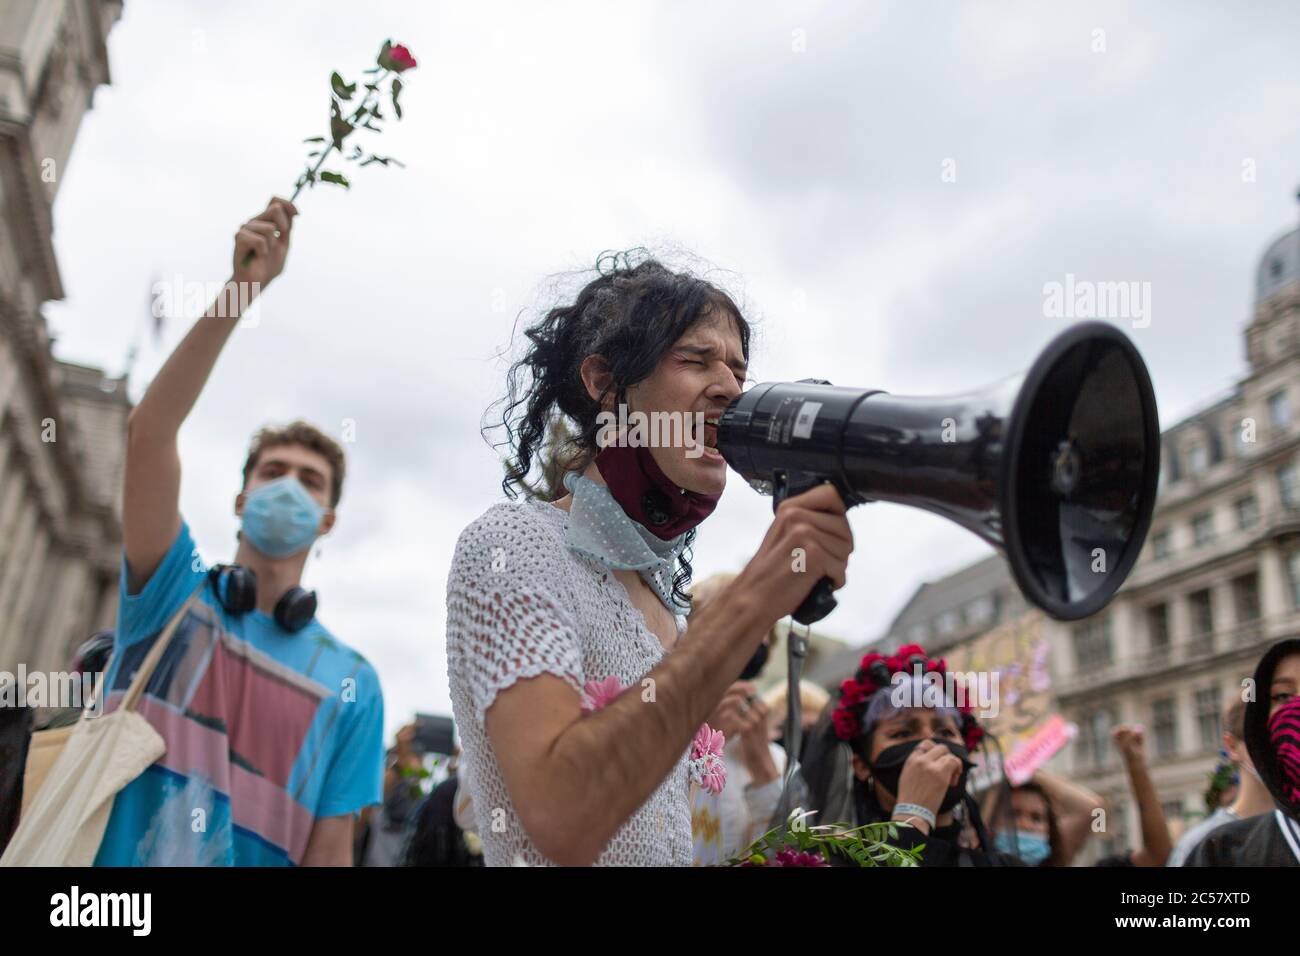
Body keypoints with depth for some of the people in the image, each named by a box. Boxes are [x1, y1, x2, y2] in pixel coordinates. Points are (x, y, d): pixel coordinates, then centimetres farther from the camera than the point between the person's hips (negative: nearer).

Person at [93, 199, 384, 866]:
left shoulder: (350, 683, 0)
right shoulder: (174, 591, 1)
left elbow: (330, 851, -2)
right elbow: (148, 432, -12)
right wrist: (242, 287, -20)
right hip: (104, 884, 0)